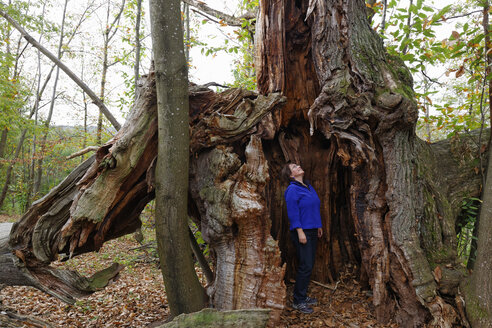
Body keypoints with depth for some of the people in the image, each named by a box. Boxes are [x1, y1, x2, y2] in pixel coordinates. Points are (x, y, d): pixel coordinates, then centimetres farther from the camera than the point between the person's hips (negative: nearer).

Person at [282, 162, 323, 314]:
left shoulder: (309, 187, 13)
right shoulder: (292, 190, -12)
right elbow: (293, 213, -17)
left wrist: (319, 226, 20)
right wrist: (300, 232, -21)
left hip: (312, 232, 8)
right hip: (302, 232, -8)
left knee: (309, 265, 13)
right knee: (305, 266, -7)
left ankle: (303, 296, 26)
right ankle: (298, 301, 6)